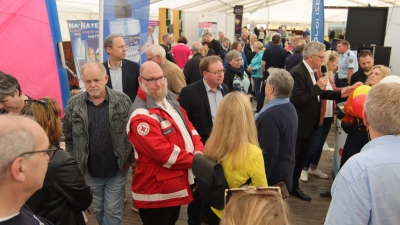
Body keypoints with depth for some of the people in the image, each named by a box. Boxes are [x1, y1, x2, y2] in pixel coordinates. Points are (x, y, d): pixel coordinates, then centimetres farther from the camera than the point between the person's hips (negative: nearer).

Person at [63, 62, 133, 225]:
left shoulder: (122, 101, -9)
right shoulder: (73, 104, -5)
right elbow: (68, 137, 3)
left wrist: (129, 159, -5)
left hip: (117, 170, -2)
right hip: (89, 171, 2)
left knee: (112, 210, 9)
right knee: (98, 210, 19)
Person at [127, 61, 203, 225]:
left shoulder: (170, 101, 5)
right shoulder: (141, 116, -24)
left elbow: (188, 126, 7)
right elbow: (163, 152, -28)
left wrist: (198, 150, -11)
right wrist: (195, 160, -18)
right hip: (156, 193, -8)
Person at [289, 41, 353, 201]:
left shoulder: (310, 72, 8)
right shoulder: (297, 73, -22)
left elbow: (318, 94, 13)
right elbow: (298, 99, -29)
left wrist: (339, 94, 4)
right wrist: (317, 86, -23)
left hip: (307, 124, 10)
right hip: (297, 126, -10)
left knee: (301, 157, 19)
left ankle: (294, 186, 33)